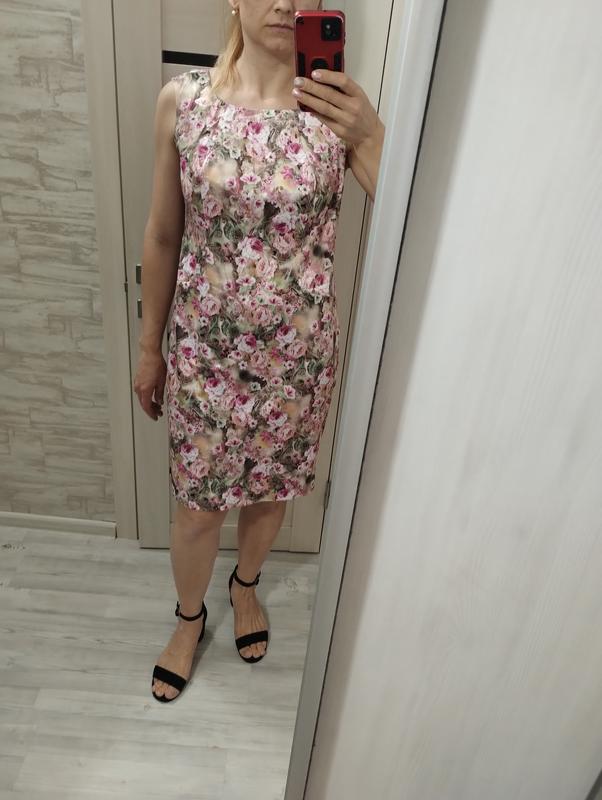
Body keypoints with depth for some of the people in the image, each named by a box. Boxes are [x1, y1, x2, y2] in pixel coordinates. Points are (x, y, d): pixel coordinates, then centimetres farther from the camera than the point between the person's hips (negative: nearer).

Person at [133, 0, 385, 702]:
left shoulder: (337, 108, -7)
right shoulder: (181, 99, -5)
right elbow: (163, 235, 1)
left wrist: (371, 137, -32)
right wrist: (149, 346, 6)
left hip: (297, 349, 1)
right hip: (204, 347, 0)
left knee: (271, 488, 20)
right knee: (198, 506, 13)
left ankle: (245, 585, 54)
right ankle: (189, 618, 46)